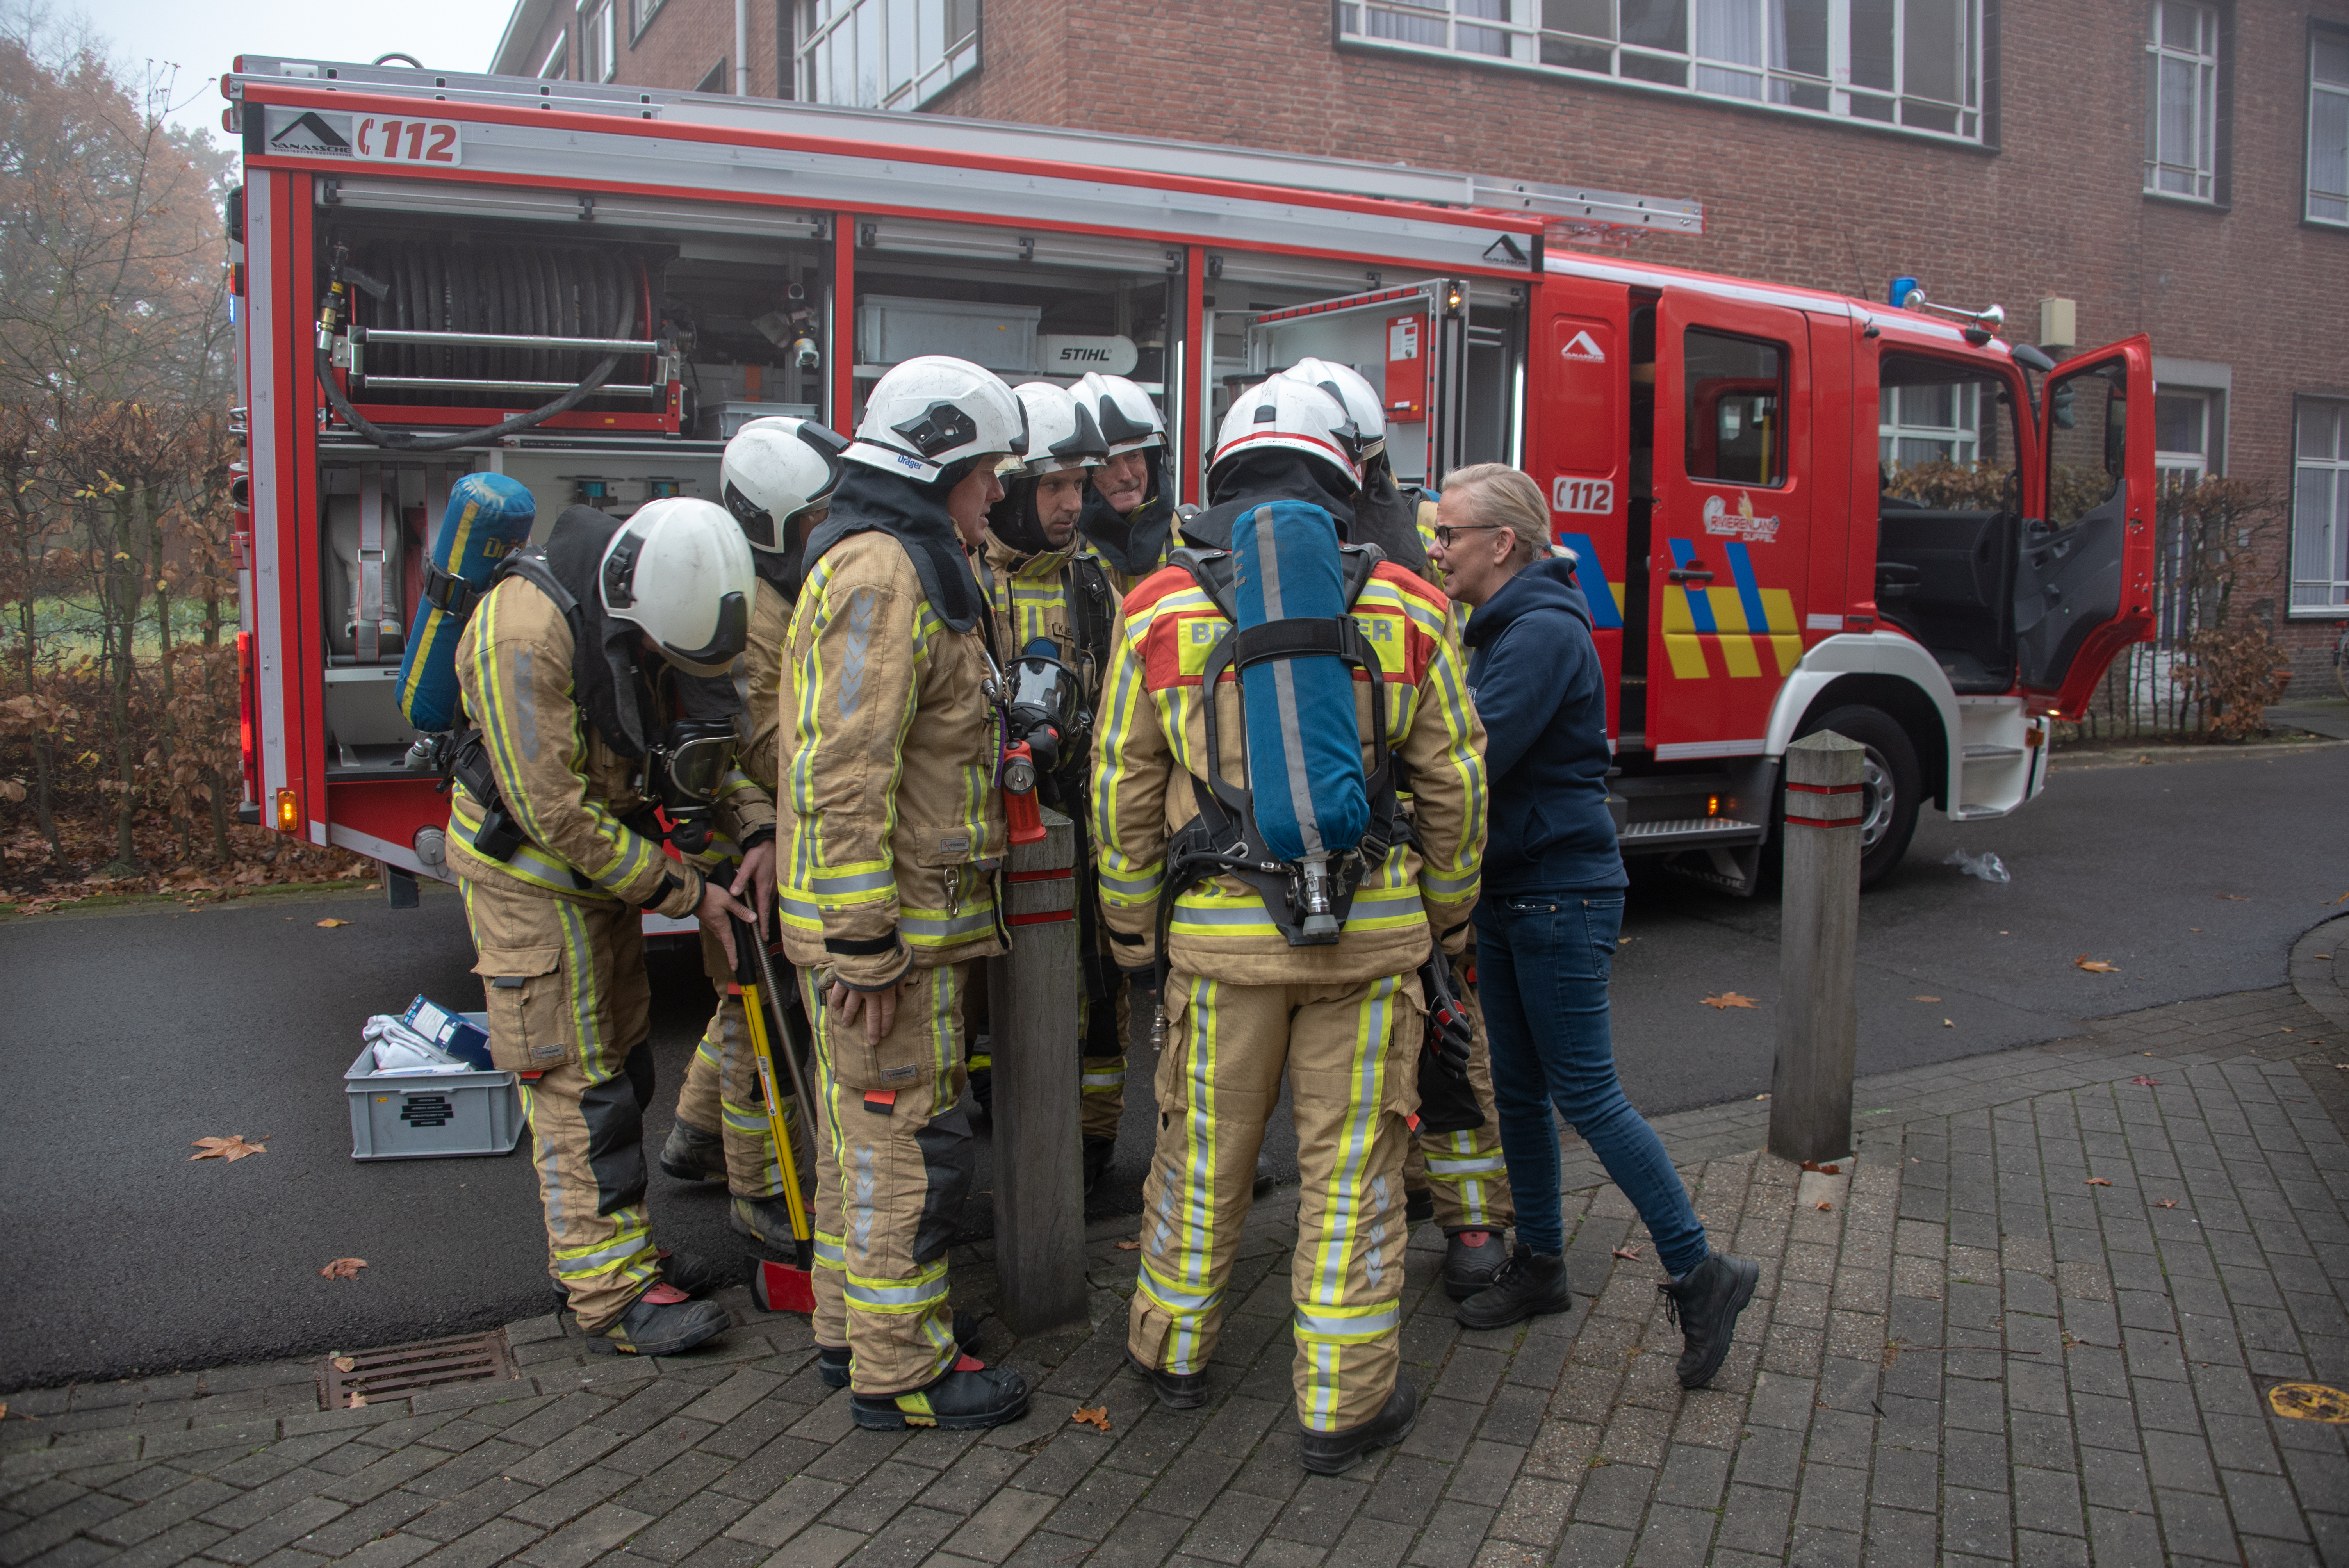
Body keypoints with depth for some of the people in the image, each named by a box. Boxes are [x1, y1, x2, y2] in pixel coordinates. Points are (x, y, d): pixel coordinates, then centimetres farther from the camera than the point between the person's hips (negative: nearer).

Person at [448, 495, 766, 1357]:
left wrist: (755, 830, -13)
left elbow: (711, 727, 5)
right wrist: (685, 894, -22)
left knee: (621, 1067, 14)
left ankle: (605, 1248, 27)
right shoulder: (525, 628, -30)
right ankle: (612, 1295, 3)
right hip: (528, 868, -8)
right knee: (578, 1084, -5)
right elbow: (554, 813, -28)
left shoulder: (660, 611, -6)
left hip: (602, 857, 8)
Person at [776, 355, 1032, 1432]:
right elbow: (844, 773, -25)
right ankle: (899, 1373, 11)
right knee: (907, 1141, -1)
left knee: (866, 1126, 20)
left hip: (899, 914, 11)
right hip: (892, 929, -11)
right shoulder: (881, 574, -18)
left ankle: (853, 1318, 34)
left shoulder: (902, 567, 17)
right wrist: (863, 947, -25)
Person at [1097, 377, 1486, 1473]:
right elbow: (1454, 789, 4)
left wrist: (1132, 930, 14)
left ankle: (1174, 1350, 36)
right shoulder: (1404, 607, 1)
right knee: (1351, 1165, 9)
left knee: (1203, 1149, 17)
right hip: (1373, 931, 0)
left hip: (1223, 932, 1)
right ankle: (1343, 1404, 19)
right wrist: (1448, 917, 17)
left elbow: (1123, 794, 3)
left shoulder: (1160, 610, 0)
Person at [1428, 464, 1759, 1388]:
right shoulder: (1497, 629, 12)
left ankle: (1700, 1273, 8)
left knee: (1585, 1094, -4)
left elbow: (1472, 759, -26)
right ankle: (1540, 1266, 27)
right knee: (1518, 1089, 14)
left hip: (1562, 896, -9)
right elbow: (1471, 745, 12)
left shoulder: (1545, 632, -19)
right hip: (1507, 895, 10)